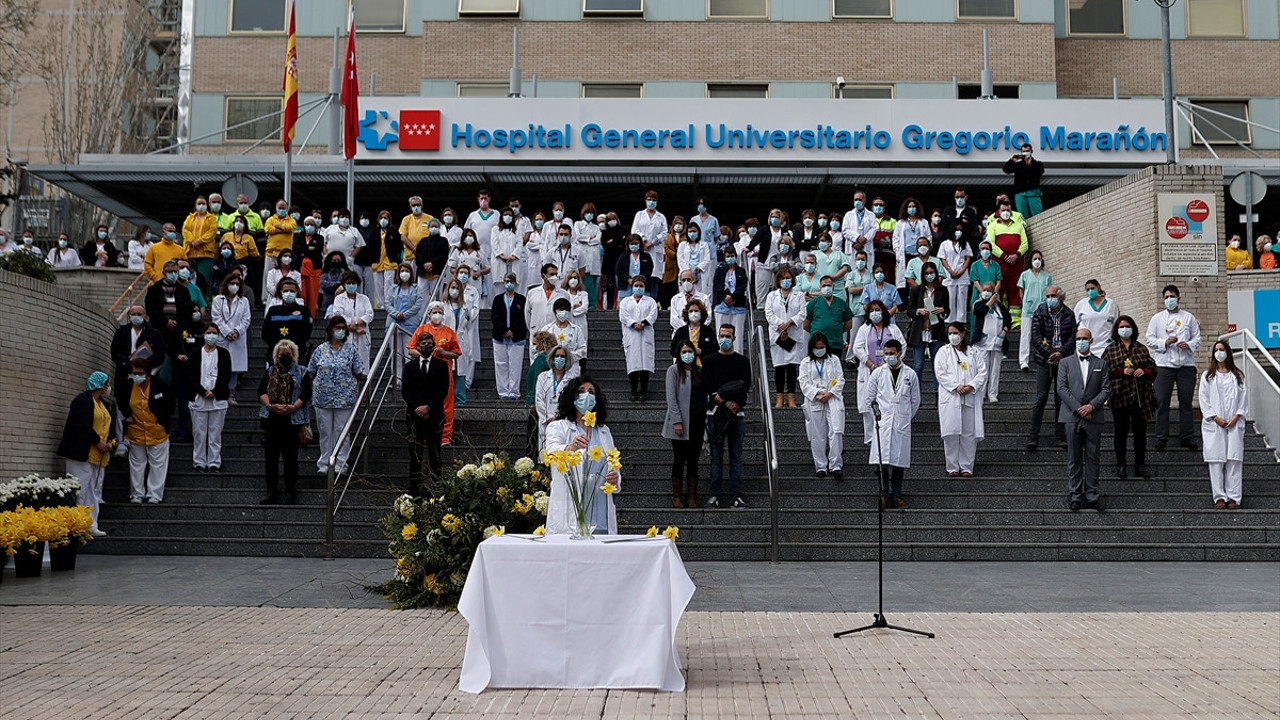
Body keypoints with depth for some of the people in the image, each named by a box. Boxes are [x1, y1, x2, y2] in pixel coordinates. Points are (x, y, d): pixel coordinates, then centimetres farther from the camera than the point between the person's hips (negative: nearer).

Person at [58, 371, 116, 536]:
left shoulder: (104, 405, 20)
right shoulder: (82, 401, -8)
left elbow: (109, 426, 22)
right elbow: (80, 425, -17)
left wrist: (110, 442, 2)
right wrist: (97, 441, -16)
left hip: (99, 457, 9)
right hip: (83, 454, -9)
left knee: (95, 491, 9)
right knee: (81, 490, -10)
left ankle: (92, 526, 11)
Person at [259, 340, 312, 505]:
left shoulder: (302, 372, 7)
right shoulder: (270, 372, 14)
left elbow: (306, 393, -3)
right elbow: (261, 391, 4)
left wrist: (293, 407, -19)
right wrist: (271, 406, -14)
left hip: (292, 420, -2)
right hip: (272, 421, 2)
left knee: (290, 458, 3)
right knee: (271, 457, 4)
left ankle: (290, 492, 12)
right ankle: (271, 492, 11)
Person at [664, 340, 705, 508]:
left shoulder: (699, 371, 11)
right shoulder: (674, 370, -3)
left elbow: (705, 394, 14)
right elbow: (671, 397, -9)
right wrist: (677, 421, -16)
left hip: (697, 423, 5)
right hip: (681, 424, -4)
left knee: (693, 461, 7)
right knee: (679, 460, 1)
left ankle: (692, 497, 12)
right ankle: (677, 497, 9)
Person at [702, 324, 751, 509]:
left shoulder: (742, 361, 9)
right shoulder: (709, 360, 9)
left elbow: (746, 387, -2)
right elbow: (707, 386, -2)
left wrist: (721, 395, -16)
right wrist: (727, 402, -14)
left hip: (737, 413, 0)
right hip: (715, 412, 0)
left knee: (736, 456, 2)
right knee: (716, 456, 1)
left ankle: (736, 495, 4)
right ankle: (714, 495, 4)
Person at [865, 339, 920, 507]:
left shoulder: (910, 374, 5)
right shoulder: (878, 373, 4)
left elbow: (915, 400, 14)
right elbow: (870, 396, 11)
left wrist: (908, 417, 12)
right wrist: (877, 413, 4)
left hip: (902, 424, 1)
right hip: (883, 422, -1)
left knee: (899, 460, 2)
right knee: (884, 460, -8)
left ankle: (896, 495, 7)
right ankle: (884, 495, -5)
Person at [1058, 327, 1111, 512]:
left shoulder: (1100, 364, 12)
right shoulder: (1066, 363, 9)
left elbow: (1106, 389, 4)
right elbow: (1061, 388, 0)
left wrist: (1092, 405, -11)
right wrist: (1078, 408, -10)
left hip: (1094, 417, 1)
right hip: (1072, 417, 0)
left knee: (1092, 458, 2)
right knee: (1074, 458, 2)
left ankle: (1091, 495, 6)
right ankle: (1075, 495, 6)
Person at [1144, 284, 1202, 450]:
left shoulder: (1189, 318, 13)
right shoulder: (1157, 318, 11)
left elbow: (1197, 338, 10)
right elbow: (1150, 340, 6)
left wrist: (1188, 345, -11)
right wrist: (1165, 343, -11)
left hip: (1186, 365, 1)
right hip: (1164, 364, -1)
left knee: (1186, 401, 3)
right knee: (1162, 401, -3)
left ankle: (1187, 436, 9)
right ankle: (1161, 437, 1)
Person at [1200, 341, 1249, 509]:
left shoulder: (1238, 376, 12)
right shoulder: (1207, 376, 9)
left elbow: (1244, 398, 6)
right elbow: (1203, 399, 3)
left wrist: (1237, 417, -8)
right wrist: (1215, 418, -8)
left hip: (1234, 424, 1)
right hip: (1214, 424, -1)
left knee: (1234, 459, -4)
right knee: (1216, 460, -4)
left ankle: (1233, 497, -2)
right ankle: (1219, 497, -2)